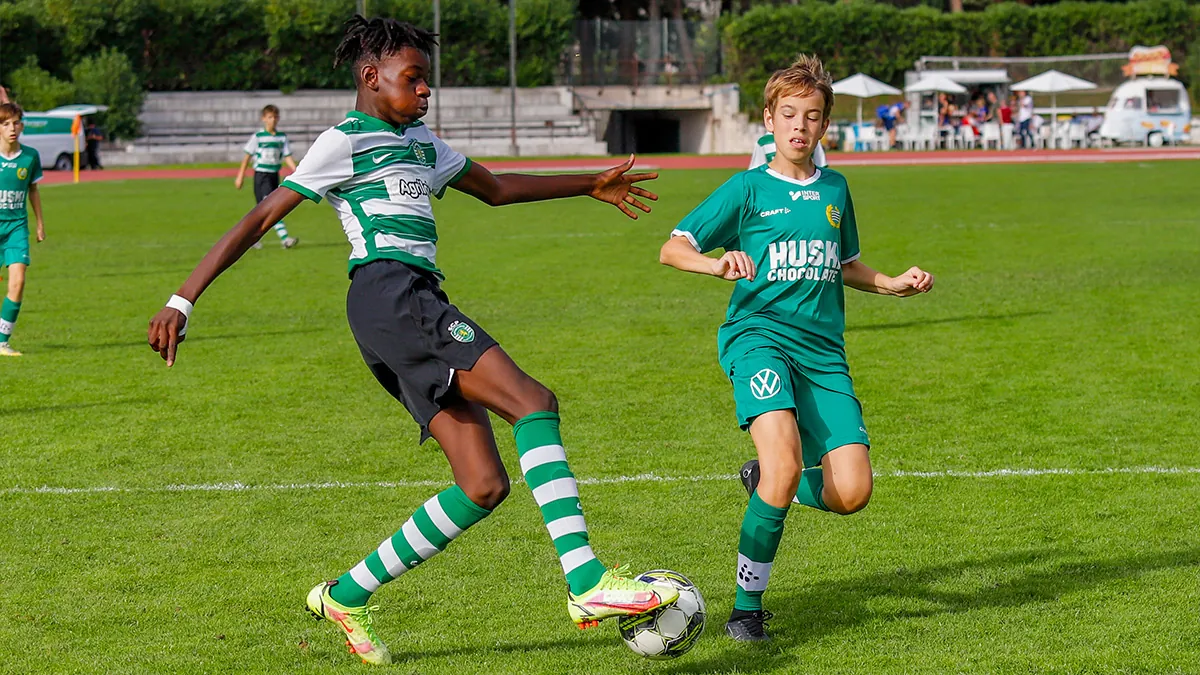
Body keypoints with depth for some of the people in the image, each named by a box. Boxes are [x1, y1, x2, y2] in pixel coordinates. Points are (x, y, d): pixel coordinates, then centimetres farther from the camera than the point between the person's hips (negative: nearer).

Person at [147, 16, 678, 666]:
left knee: (484, 486, -2)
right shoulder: (344, 142, 3)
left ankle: (348, 594, 8)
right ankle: (585, 582, -31)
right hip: (389, 293, -9)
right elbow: (257, 222, -1)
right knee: (531, 400, -22)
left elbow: (496, 188, 42)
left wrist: (590, 185, 43)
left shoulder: (421, 144, 27)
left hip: (420, 304, 9)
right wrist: (182, 301, -7)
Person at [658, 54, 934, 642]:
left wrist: (893, 284, 15)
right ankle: (747, 604, -12)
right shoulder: (749, 188, 3)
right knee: (785, 460, -29)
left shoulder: (835, 189, 17)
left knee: (852, 493, -12)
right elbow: (671, 249, -2)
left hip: (822, 348, 4)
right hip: (758, 334, -4)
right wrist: (716, 264, -22)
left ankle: (766, 480, 22)